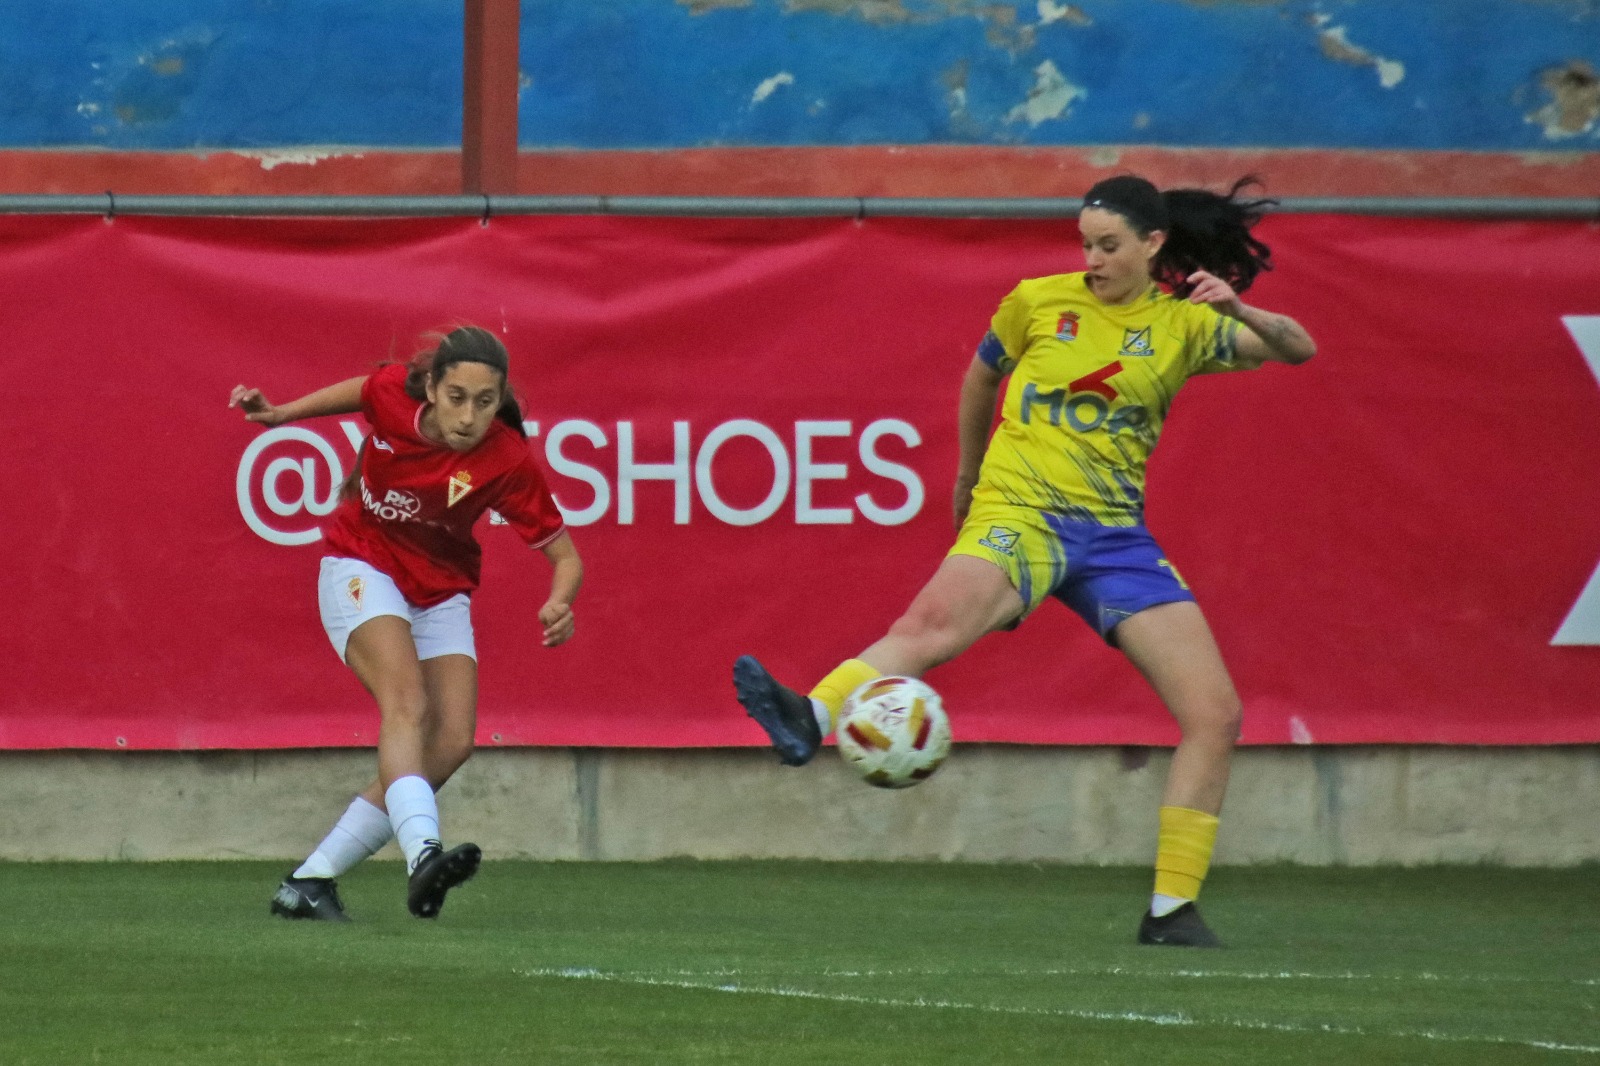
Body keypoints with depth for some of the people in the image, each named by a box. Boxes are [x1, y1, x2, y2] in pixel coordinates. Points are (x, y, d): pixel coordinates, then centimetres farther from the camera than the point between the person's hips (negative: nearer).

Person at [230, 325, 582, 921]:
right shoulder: (393, 393, -22)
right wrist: (280, 414, 6)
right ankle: (422, 853, -52)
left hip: (440, 593, 2)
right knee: (407, 699, -28)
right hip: (362, 568, -2)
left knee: (452, 740, -13)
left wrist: (558, 605, -37)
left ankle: (309, 882, -5)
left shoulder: (508, 462, -23)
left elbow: (564, 557, -17)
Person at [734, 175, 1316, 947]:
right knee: (938, 620, -37)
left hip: (1115, 534, 3)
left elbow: (1297, 350, -1)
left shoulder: (1183, 325, 8)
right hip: (1020, 514, -3)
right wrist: (968, 472, 34)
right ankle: (808, 721, -62)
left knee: (1216, 715, -7)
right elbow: (982, 374, 24)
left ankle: (1171, 911, 3)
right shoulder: (1039, 301, 6)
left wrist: (1240, 311, -21)